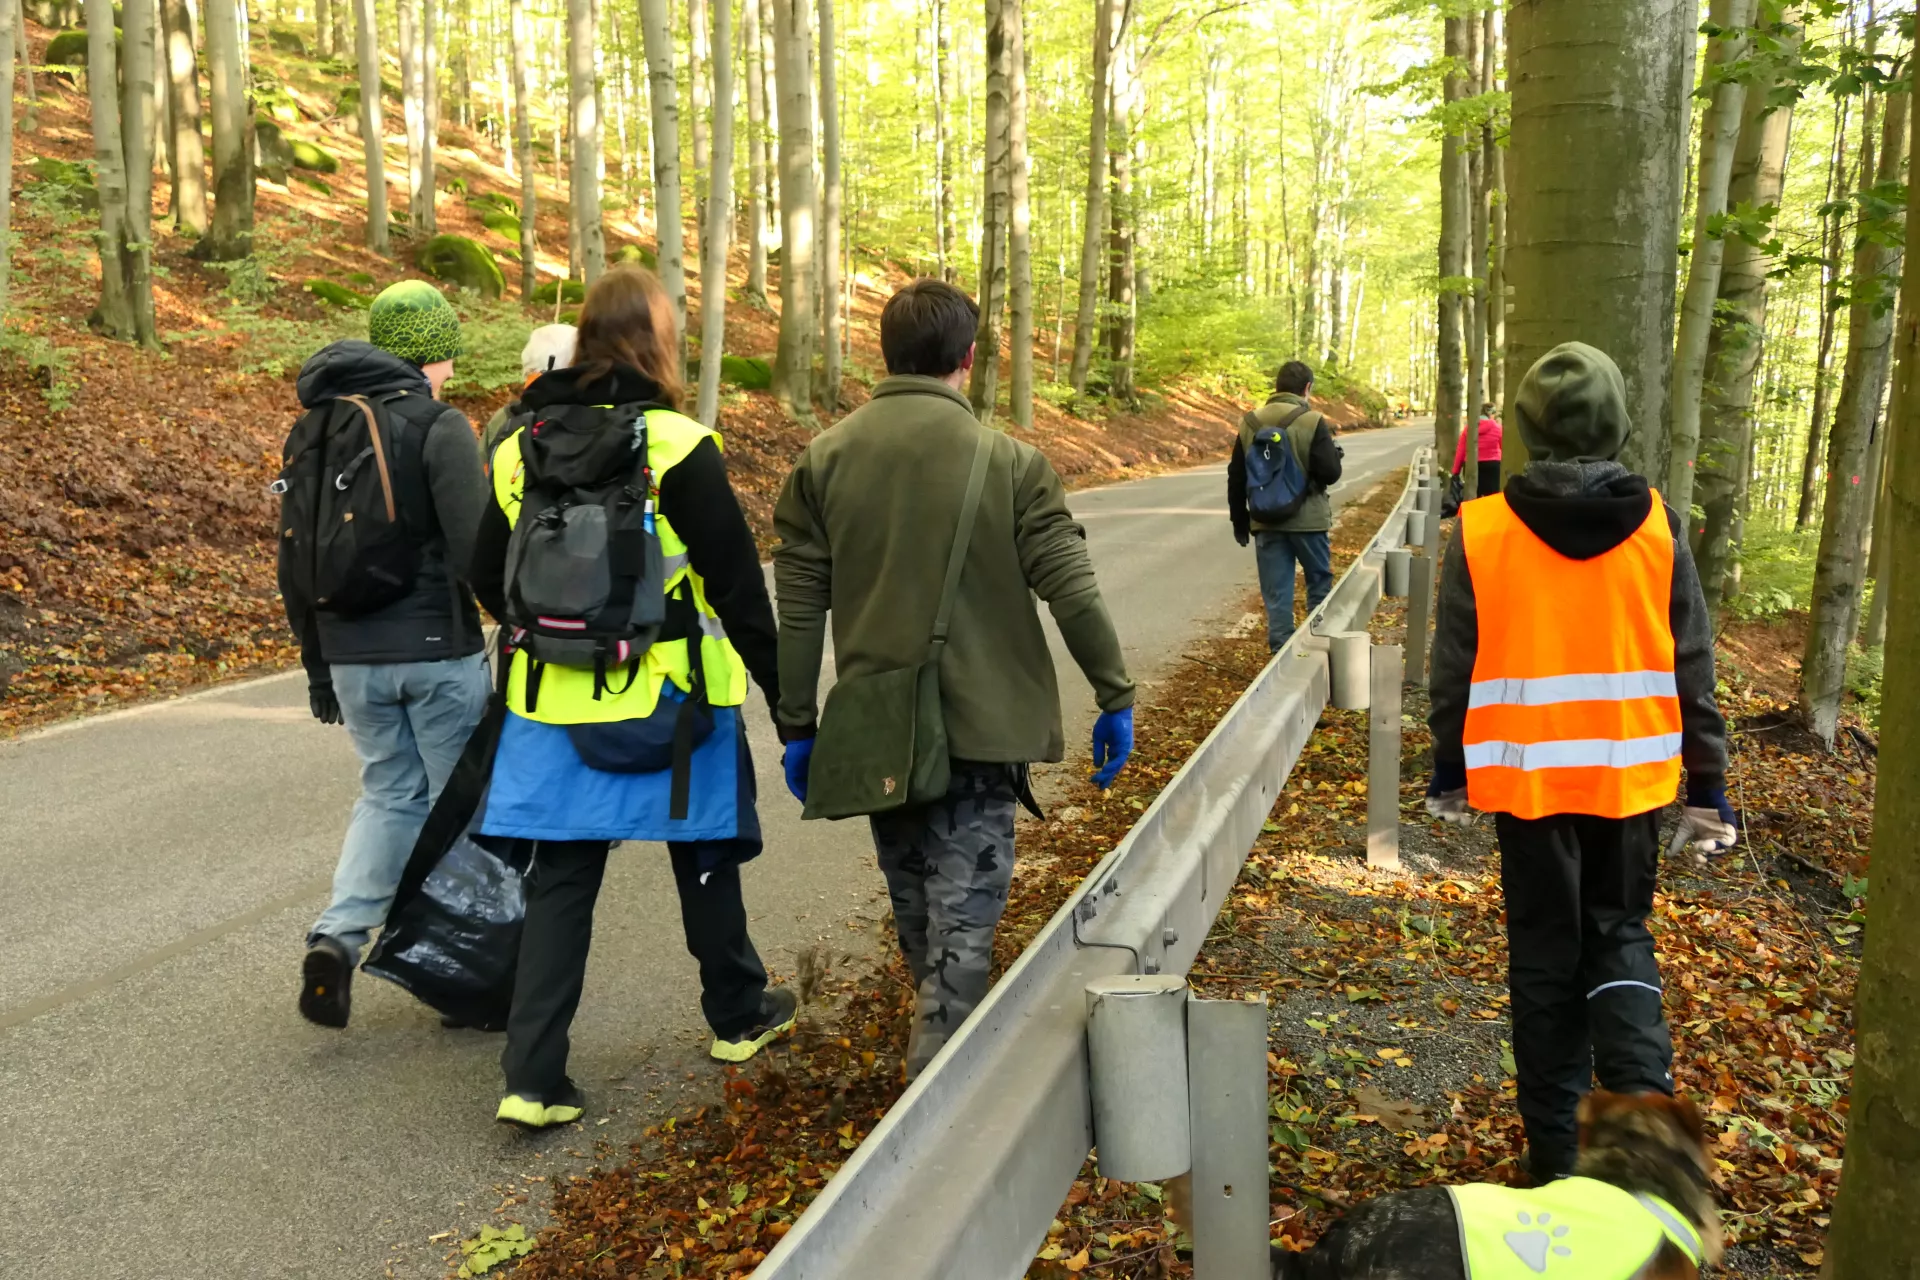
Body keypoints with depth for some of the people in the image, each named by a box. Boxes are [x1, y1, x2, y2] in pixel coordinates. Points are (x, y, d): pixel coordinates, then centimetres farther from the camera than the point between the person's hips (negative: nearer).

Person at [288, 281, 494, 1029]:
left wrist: (317, 668, 19)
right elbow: (476, 550, -20)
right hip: (438, 651, -5)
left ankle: (337, 936, -1)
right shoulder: (438, 425, -10)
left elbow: (295, 565, 12)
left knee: (390, 793, 18)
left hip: (354, 655, 5)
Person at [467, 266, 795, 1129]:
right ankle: (739, 1015, 36)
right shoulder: (678, 446, -14)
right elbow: (737, 583, -12)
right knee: (705, 856, 17)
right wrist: (781, 689, -3)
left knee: (560, 880, 9)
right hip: (669, 702, -3)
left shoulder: (522, 445, 2)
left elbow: (488, 578, 10)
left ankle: (532, 1078, 6)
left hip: (552, 703, 4)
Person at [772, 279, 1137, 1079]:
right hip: (980, 727, -3)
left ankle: (942, 1037, 41)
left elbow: (799, 609, -1)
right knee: (962, 923, 4)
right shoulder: (1009, 462, -8)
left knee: (916, 916, 22)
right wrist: (1115, 697, 2)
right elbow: (1073, 591, -8)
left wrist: (797, 725, 6)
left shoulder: (824, 459, -1)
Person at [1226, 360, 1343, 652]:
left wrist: (1240, 521, 16)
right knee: (1320, 583, 16)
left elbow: (1236, 478, 7)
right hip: (1307, 519, -3)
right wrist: (1335, 452, 9)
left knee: (1276, 594, 6)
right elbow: (1330, 473, -14)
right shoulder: (1313, 422, -10)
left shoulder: (1250, 423, 3)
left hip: (1265, 522, 3)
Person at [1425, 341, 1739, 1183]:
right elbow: (1692, 668, 0)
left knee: (1545, 950, 12)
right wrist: (1708, 787, 9)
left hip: (1526, 775, -1)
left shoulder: (1482, 531, -9)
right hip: (1631, 774, 1)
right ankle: (1642, 1085, -2)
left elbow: (1454, 669, -3)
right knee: (1619, 933, 20)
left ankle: (1555, 1143, 19)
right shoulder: (1656, 528, -4)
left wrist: (1448, 775, 9)